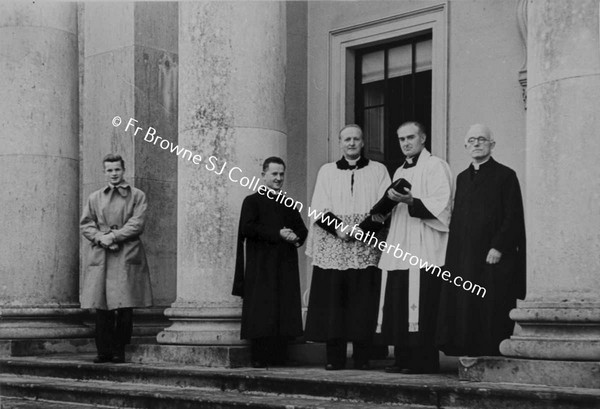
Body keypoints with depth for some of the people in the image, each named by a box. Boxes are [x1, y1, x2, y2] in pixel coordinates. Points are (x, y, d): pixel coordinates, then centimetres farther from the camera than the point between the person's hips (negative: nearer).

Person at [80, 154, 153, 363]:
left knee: (124, 305, -6)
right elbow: (86, 224, 11)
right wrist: (100, 237, -7)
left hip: (127, 255, -2)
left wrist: (113, 236, -11)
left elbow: (137, 224, -2)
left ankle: (119, 350, 3)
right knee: (102, 306, -1)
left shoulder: (137, 196, 9)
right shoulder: (95, 198, 17)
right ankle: (104, 351, 5)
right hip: (100, 257, 2)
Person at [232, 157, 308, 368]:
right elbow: (247, 228, -11)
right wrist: (278, 234, -16)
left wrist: (295, 237, -9)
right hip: (261, 266, -5)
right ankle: (259, 357, -4)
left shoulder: (288, 204, 19)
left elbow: (302, 229, 15)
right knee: (261, 312, -7)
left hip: (285, 266, 5)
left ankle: (279, 357, 3)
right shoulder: (252, 201, 3)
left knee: (284, 311, 0)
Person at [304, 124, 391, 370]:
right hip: (333, 247, 1)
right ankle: (335, 357, 1)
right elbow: (318, 209, 5)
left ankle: (362, 357, 0)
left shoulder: (378, 170, 12)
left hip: (367, 247, -1)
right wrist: (338, 227, -12)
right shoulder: (327, 171, 14)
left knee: (363, 303, -4)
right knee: (334, 301, -3)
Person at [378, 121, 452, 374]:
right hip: (400, 248, 8)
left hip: (424, 247, -8)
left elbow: (440, 204, -14)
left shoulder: (435, 166, -3)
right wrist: (389, 202, 10)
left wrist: (411, 202, -25)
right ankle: (403, 359, 11)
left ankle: (424, 361, -7)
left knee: (421, 305, -10)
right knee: (399, 304, 6)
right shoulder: (400, 172, 22)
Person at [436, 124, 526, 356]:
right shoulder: (462, 178, 16)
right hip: (465, 257, 5)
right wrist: (454, 255, 7)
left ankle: (493, 356, 1)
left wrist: (498, 248, -15)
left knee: (493, 309, -4)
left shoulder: (506, 176, -1)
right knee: (465, 308, 3)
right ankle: (469, 352, 10)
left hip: (494, 258, -5)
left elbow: (513, 217, -7)